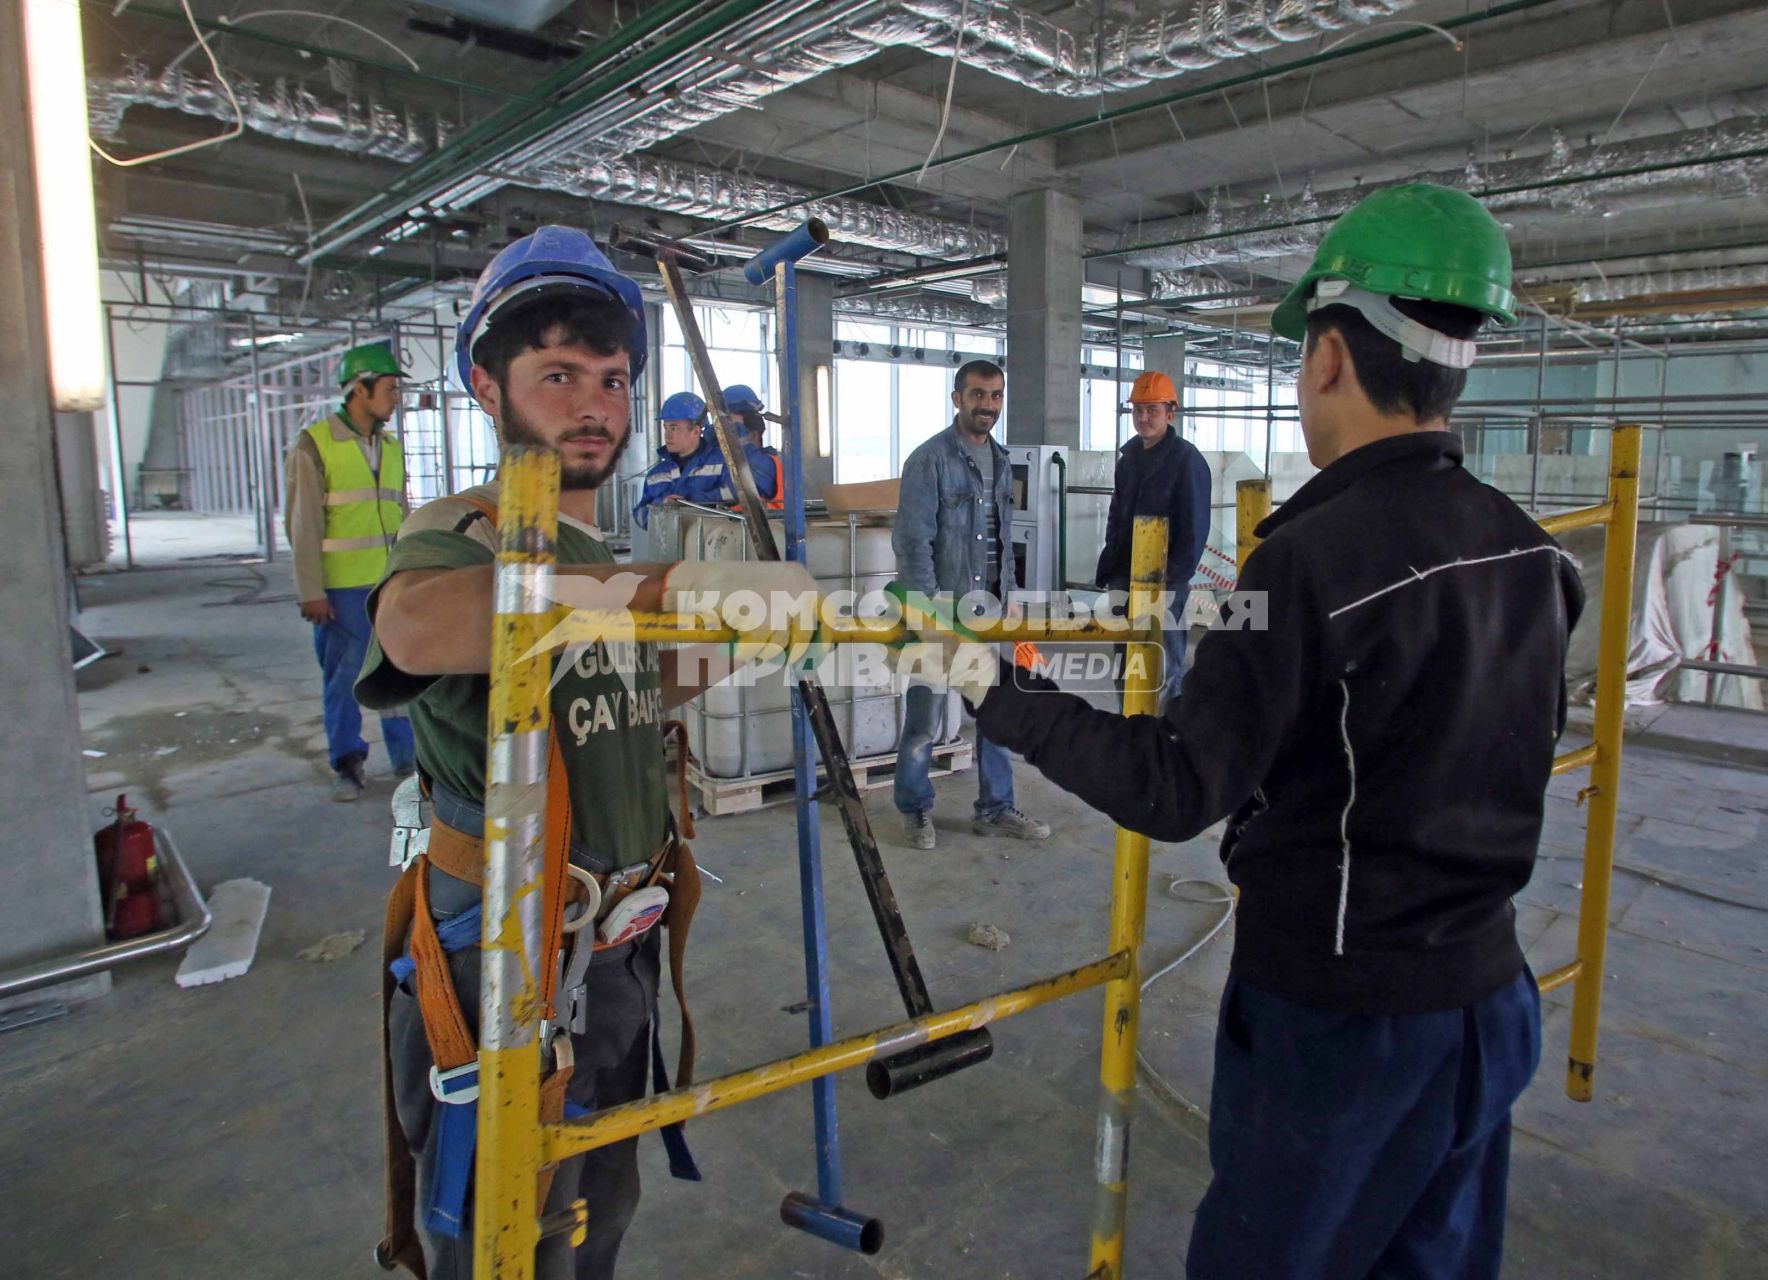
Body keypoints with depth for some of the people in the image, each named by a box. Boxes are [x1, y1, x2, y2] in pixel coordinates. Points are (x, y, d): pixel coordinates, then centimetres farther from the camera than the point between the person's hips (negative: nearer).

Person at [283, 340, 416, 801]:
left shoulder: (390, 446, 12)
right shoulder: (314, 446, -6)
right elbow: (302, 525, -7)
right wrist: (310, 591, -11)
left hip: (394, 584, 5)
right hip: (342, 588, -5)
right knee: (343, 677, 5)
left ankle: (407, 755, 19)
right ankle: (347, 763, 18)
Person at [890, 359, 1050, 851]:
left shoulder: (1000, 462, 13)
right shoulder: (930, 459, -10)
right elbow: (912, 539, -15)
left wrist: (1009, 595, 13)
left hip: (989, 606, 7)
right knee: (925, 717, 2)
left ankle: (995, 810, 24)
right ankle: (914, 809, 21)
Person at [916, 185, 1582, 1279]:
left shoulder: (1312, 556, -24)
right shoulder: (1531, 551, -1)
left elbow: (1177, 793, -24)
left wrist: (1002, 698, -17)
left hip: (1335, 1015, -7)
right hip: (1489, 998, 7)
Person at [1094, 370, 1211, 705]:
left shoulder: (1186, 460, -10)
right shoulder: (1129, 454, 11)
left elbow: (1195, 528, -13)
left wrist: (1173, 578, -18)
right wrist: (1107, 568, 11)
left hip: (1165, 581, -7)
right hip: (1124, 576, 7)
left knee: (1164, 667, -1)